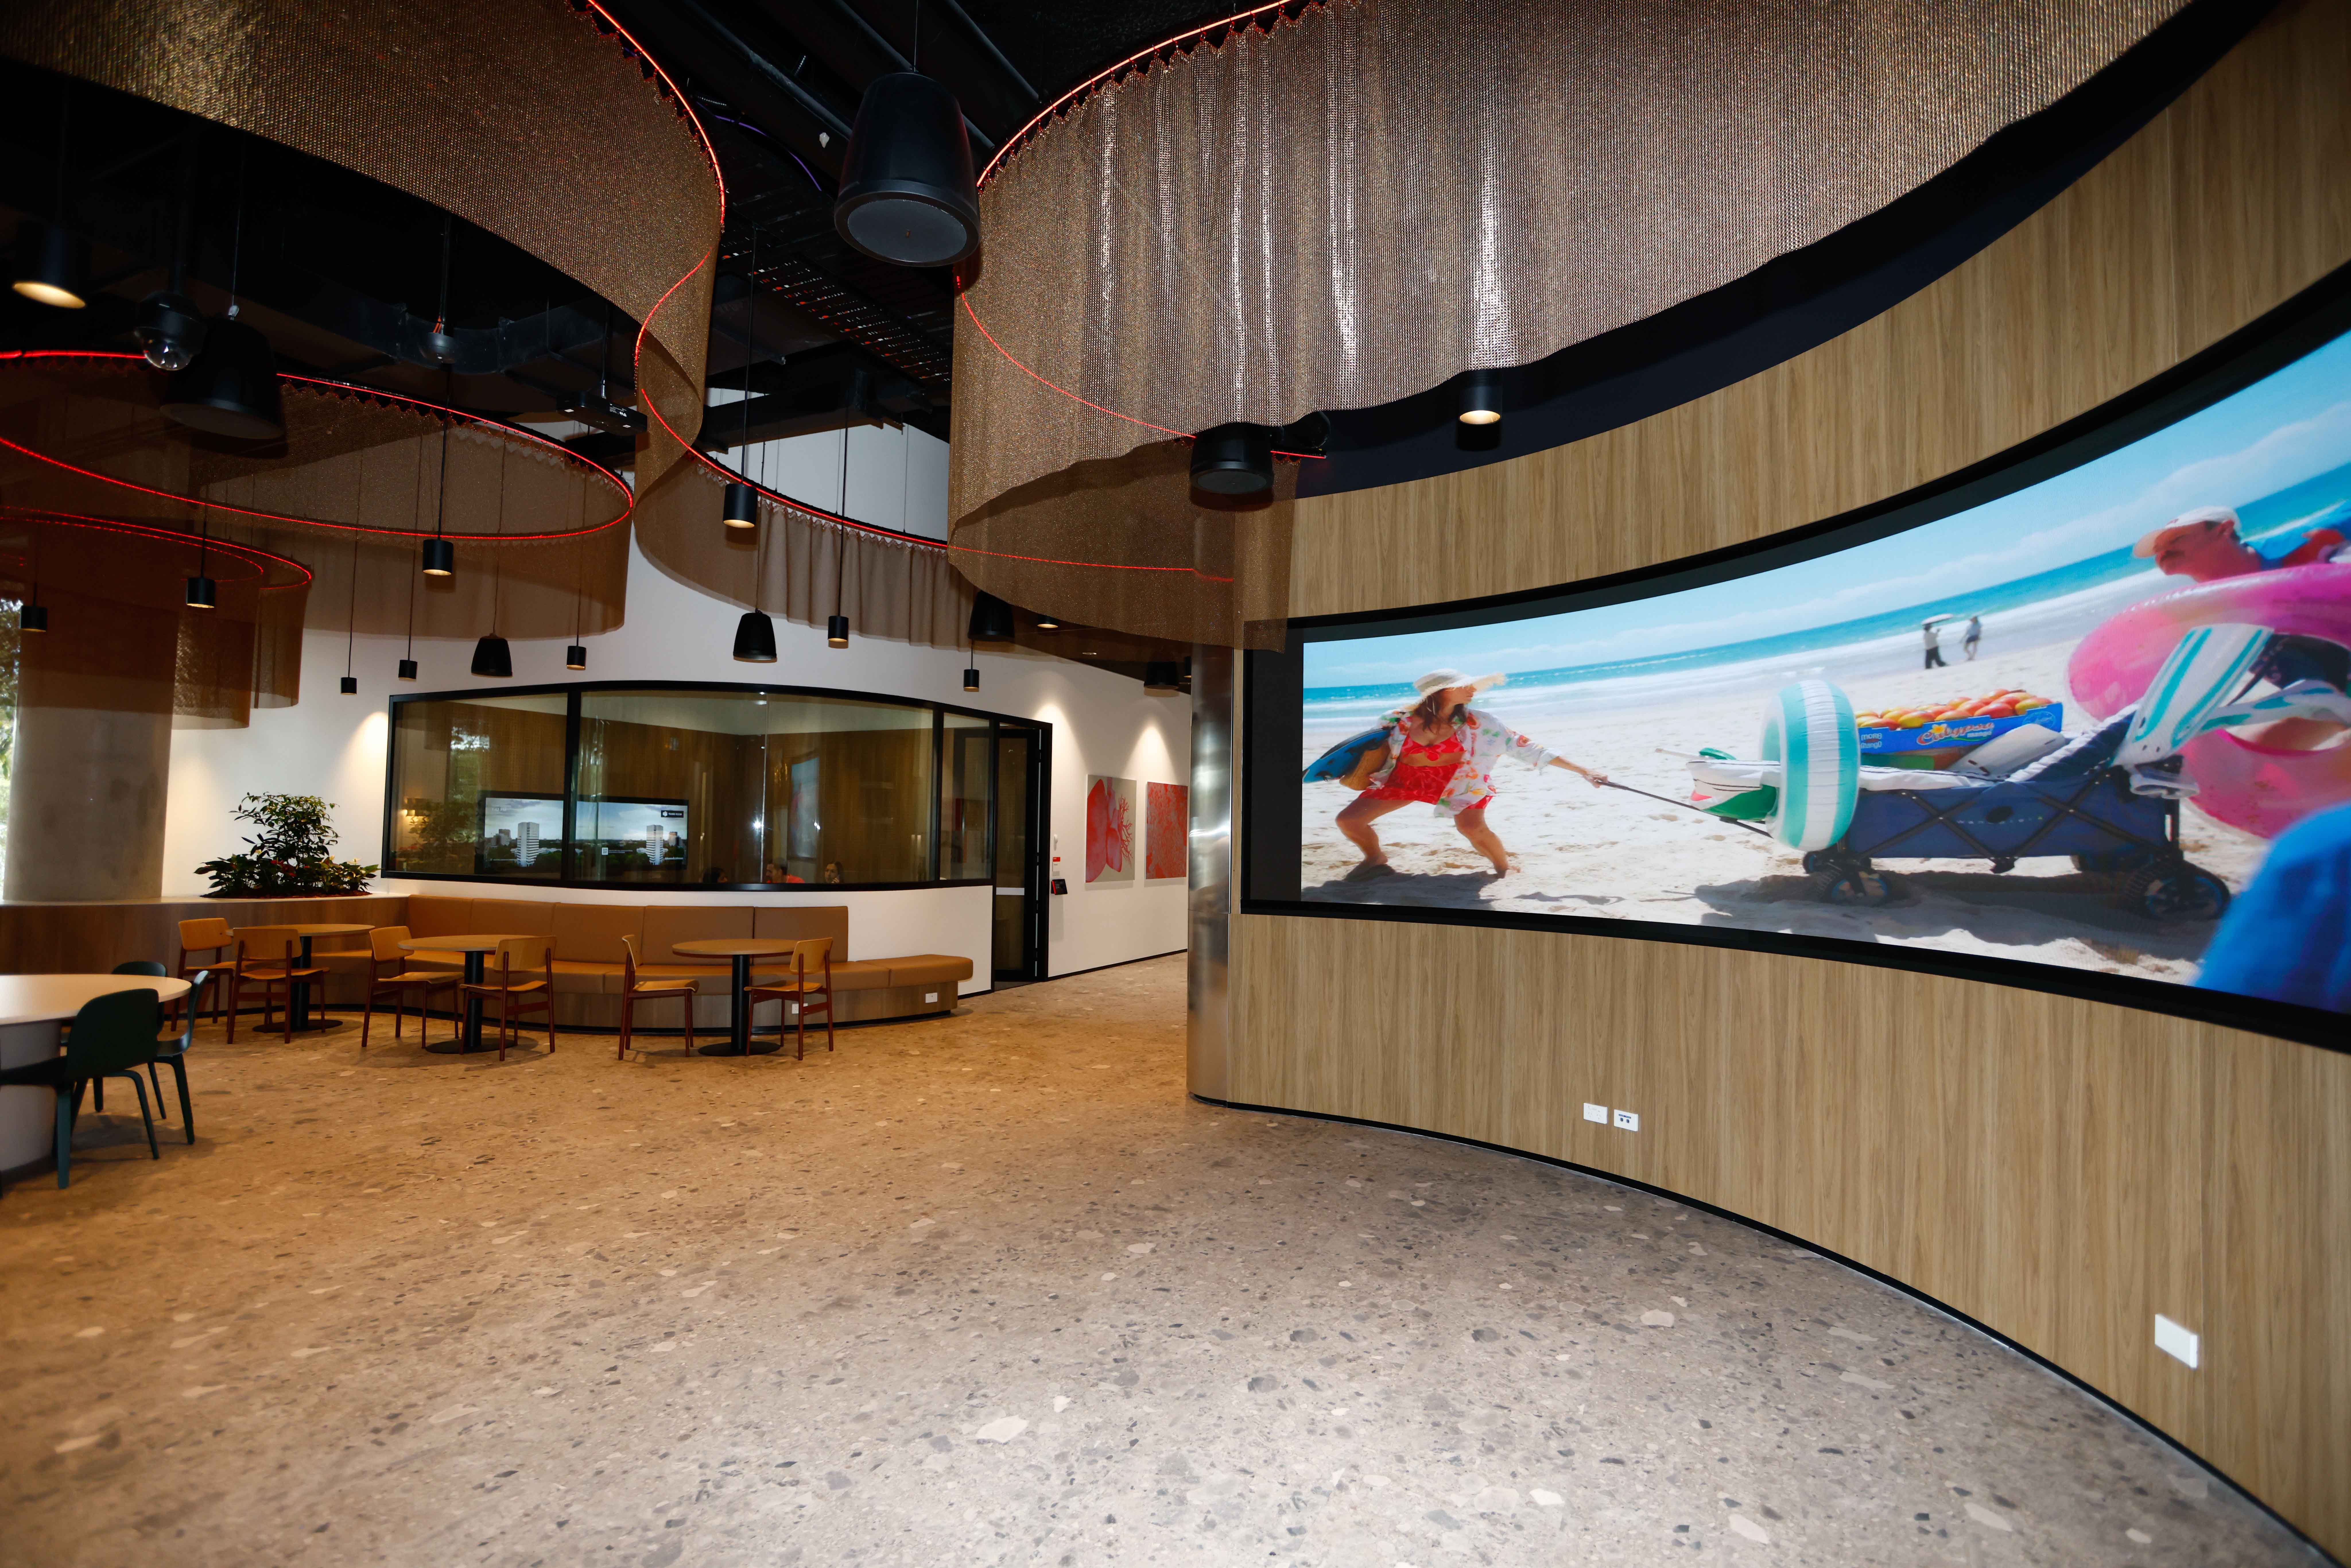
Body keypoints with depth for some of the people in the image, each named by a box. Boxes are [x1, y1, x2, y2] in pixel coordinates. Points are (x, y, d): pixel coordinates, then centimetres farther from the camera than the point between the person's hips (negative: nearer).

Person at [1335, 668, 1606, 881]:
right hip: (1406, 777, 2)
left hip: (1458, 779, -1)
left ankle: (1507, 872, 0)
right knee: (1348, 819, -7)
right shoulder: (1397, 720, -19)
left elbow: (1527, 749, -16)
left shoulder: (1479, 723, -19)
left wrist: (1583, 771, -17)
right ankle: (1376, 860, 24)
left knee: (1473, 827, -29)